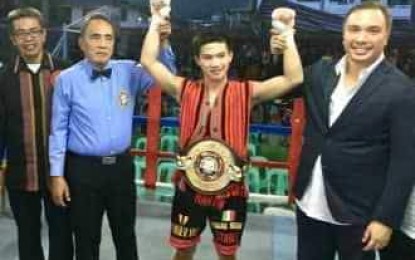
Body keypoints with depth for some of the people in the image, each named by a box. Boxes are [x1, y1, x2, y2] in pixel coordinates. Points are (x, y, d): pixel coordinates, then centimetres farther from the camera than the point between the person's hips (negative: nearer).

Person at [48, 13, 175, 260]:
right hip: (83, 169, -2)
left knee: (126, 235, 18)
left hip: (121, 166, 2)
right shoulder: (67, 79, -7)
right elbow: (59, 129, -4)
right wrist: (57, 174, -4)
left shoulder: (129, 71, 0)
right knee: (87, 239, 14)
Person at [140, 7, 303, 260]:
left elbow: (293, 78, -17)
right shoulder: (185, 90, -4)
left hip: (230, 190, -1)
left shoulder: (247, 92, -7)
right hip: (189, 187, 1)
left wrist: (288, 34, -23)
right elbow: (149, 62, -10)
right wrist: (156, 20, -13)